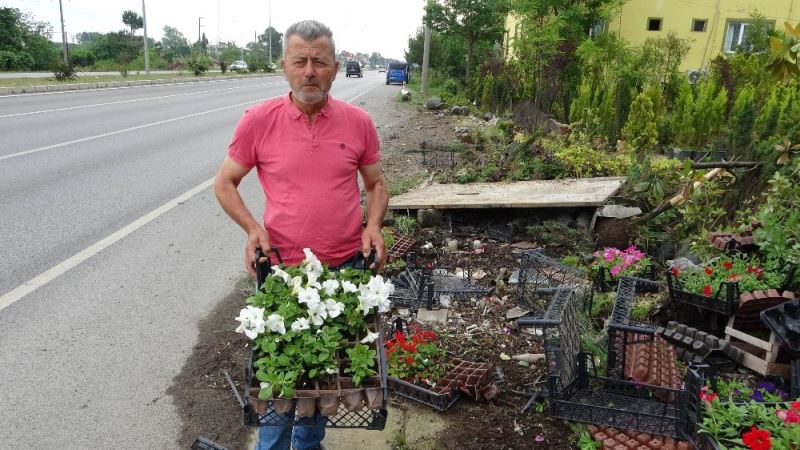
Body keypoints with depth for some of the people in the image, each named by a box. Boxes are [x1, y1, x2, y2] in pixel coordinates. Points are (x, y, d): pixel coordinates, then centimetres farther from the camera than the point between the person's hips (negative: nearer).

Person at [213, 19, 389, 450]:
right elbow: (224, 183, 3)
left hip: (346, 266, 2)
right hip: (282, 267, -2)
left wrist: (373, 225, -8)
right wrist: (253, 228, -12)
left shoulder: (358, 122, -3)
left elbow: (376, 183, 9)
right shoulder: (258, 120, -7)